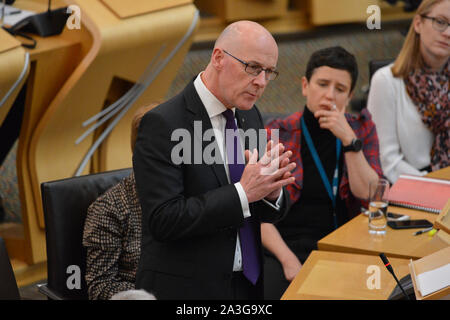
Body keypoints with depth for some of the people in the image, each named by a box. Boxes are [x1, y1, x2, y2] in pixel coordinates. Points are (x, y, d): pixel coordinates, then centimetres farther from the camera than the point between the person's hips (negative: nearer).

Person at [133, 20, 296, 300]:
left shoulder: (250, 117, 6)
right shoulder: (163, 124, -15)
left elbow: (269, 212, 8)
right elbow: (163, 220, -22)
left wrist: (271, 190, -13)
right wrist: (243, 192, -23)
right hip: (186, 288, -6)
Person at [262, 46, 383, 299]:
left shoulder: (362, 129, 9)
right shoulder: (276, 134, 2)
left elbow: (369, 195, -2)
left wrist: (348, 139, -12)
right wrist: (289, 261, -15)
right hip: (284, 247, -1)